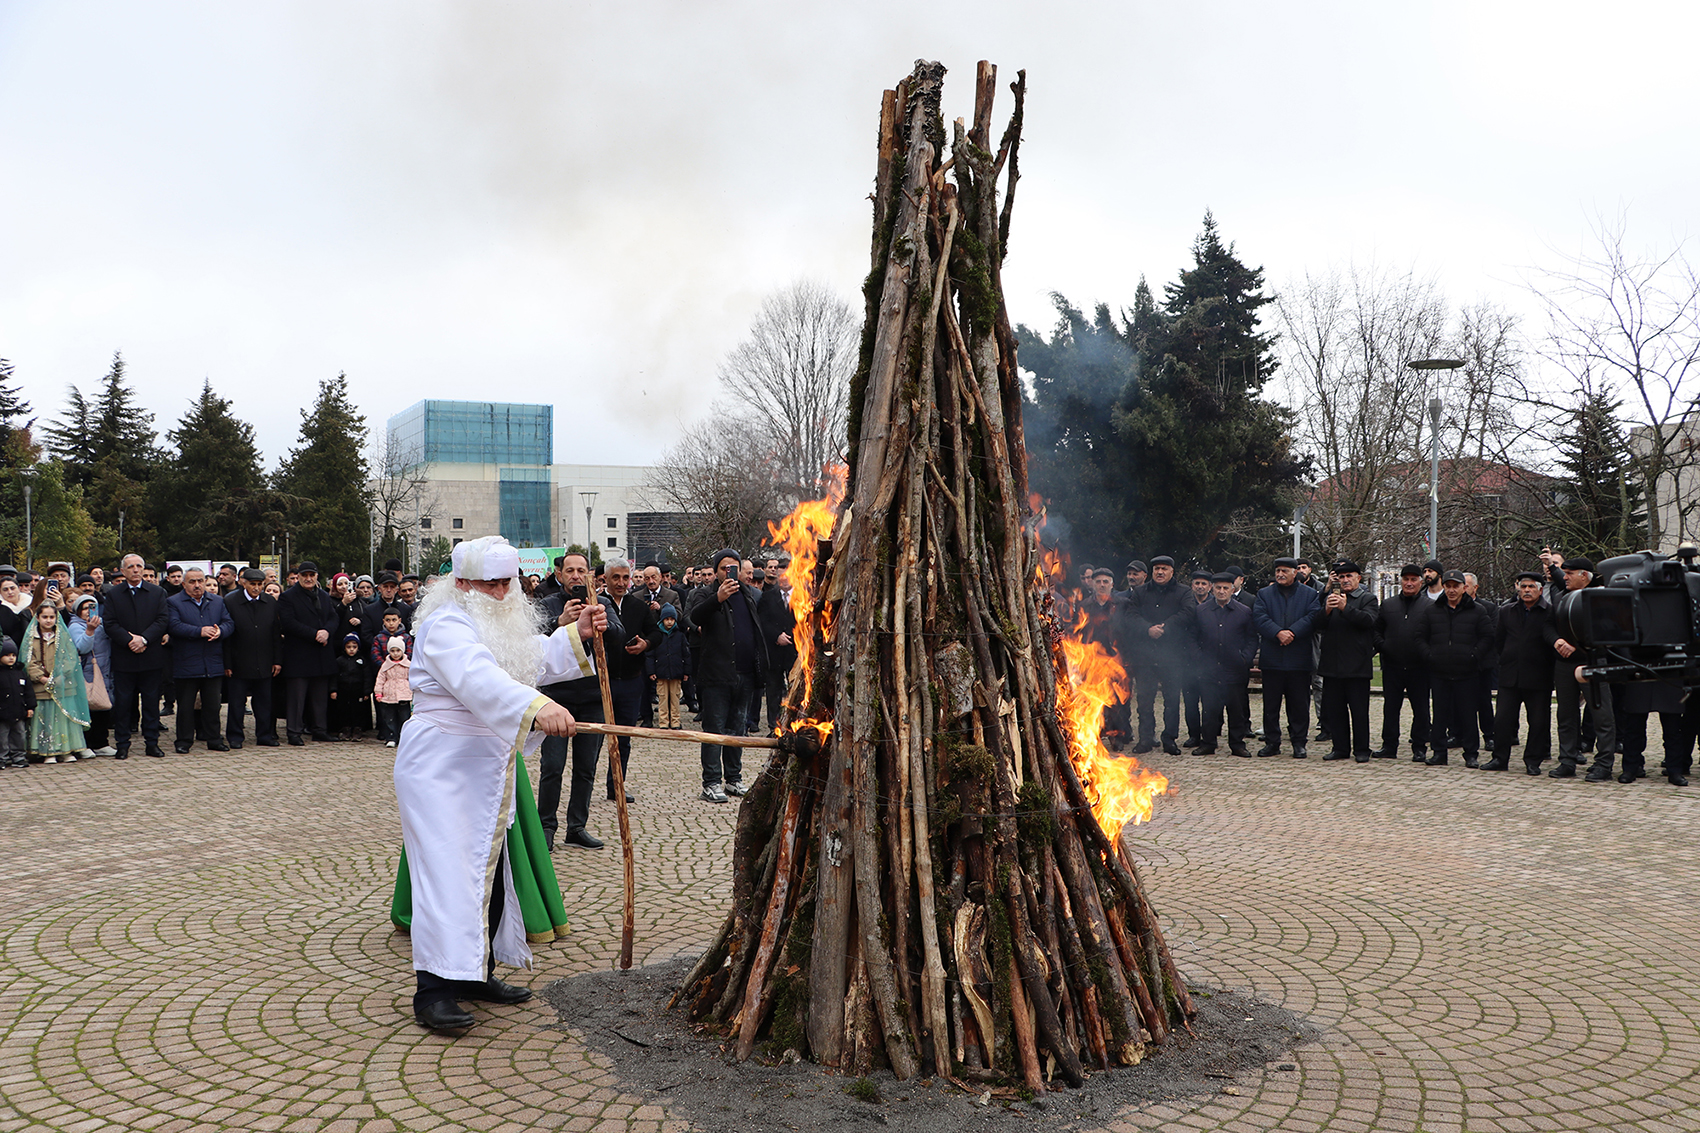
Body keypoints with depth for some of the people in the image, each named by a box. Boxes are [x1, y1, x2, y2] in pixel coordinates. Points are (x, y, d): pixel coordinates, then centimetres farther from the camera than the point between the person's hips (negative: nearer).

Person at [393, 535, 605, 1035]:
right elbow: (479, 680, -37)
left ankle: (476, 974, 24)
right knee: (449, 871, -14)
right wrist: (537, 707, -52)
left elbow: (534, 661, 25)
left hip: (486, 771, 10)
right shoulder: (447, 624, -19)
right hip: (443, 769, -10)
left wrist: (577, 634, 8)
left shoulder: (503, 622, 14)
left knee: (489, 870, 13)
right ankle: (432, 991, -11)